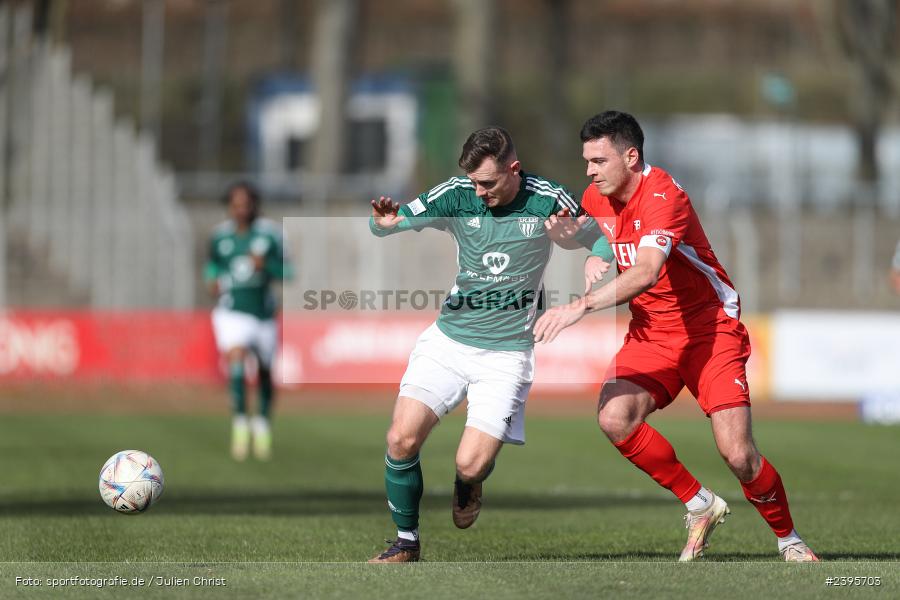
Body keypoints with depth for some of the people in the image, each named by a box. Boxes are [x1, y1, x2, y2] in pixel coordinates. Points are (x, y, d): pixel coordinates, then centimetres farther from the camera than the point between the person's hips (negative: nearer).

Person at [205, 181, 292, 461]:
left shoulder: (269, 233, -5)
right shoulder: (220, 235, 0)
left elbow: (286, 272, -3)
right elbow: (212, 263, 19)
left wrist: (266, 266, -21)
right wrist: (212, 279, -1)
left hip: (263, 311, 1)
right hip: (231, 311, -1)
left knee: (264, 372, 12)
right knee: (236, 357, -26)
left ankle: (262, 422, 38)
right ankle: (240, 423, -21)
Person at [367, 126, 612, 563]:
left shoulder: (548, 202, -10)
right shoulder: (456, 195, -6)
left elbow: (601, 247, 4)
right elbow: (388, 224, -5)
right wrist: (384, 221, -31)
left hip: (507, 352, -2)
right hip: (447, 341, 2)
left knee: (471, 463, -13)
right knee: (402, 439, -13)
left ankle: (469, 485, 27)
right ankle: (406, 542, 8)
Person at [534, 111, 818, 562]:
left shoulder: (662, 196, -24)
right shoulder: (597, 198, 1)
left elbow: (646, 272, -41)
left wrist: (580, 306, -51)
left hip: (709, 330, -6)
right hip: (649, 335, 6)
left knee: (738, 455, -14)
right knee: (614, 418, -22)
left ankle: (789, 539, 13)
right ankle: (699, 505, -3)